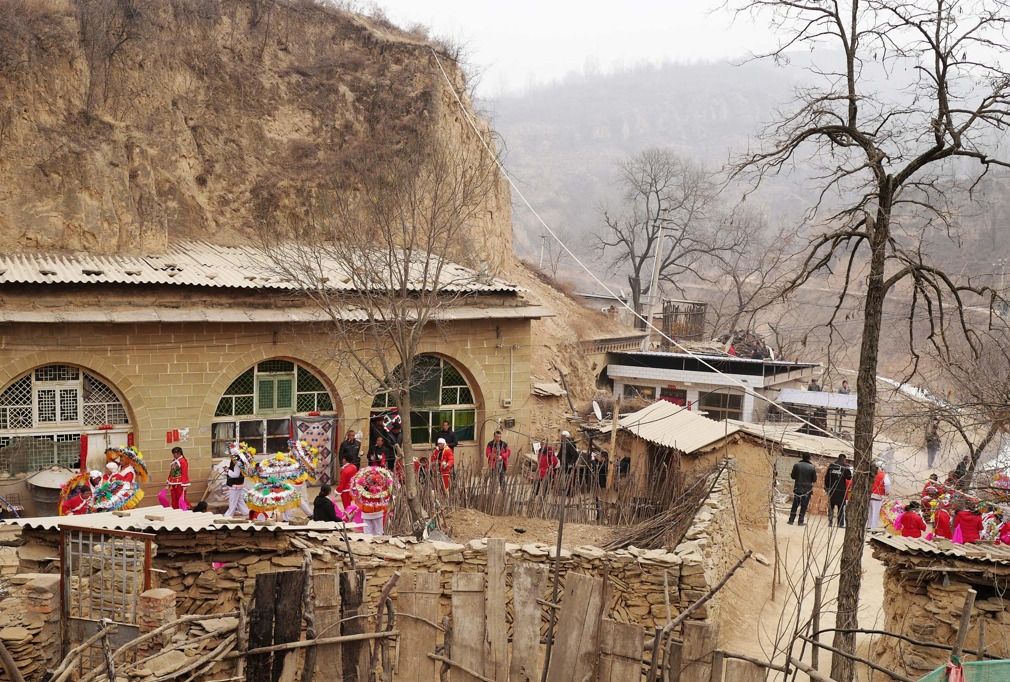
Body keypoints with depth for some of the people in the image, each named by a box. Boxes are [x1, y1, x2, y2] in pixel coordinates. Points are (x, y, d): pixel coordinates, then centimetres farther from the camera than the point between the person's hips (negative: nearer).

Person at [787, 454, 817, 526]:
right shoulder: (812, 467, -6)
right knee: (804, 506, 4)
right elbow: (814, 479, -3)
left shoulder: (796, 465, -4)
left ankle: (791, 520, 8)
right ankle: (801, 521, 4)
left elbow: (793, 476, -2)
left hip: (797, 488, 1)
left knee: (795, 505, 9)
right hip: (807, 489, -1)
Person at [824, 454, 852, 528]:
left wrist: (826, 487, 11)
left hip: (831, 490, 3)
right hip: (841, 490, -3)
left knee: (831, 506, 10)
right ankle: (841, 523, 0)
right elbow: (849, 477, -2)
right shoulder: (845, 467, -7)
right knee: (841, 507, 2)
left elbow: (826, 477, 5)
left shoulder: (831, 466, 4)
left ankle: (830, 522, 8)